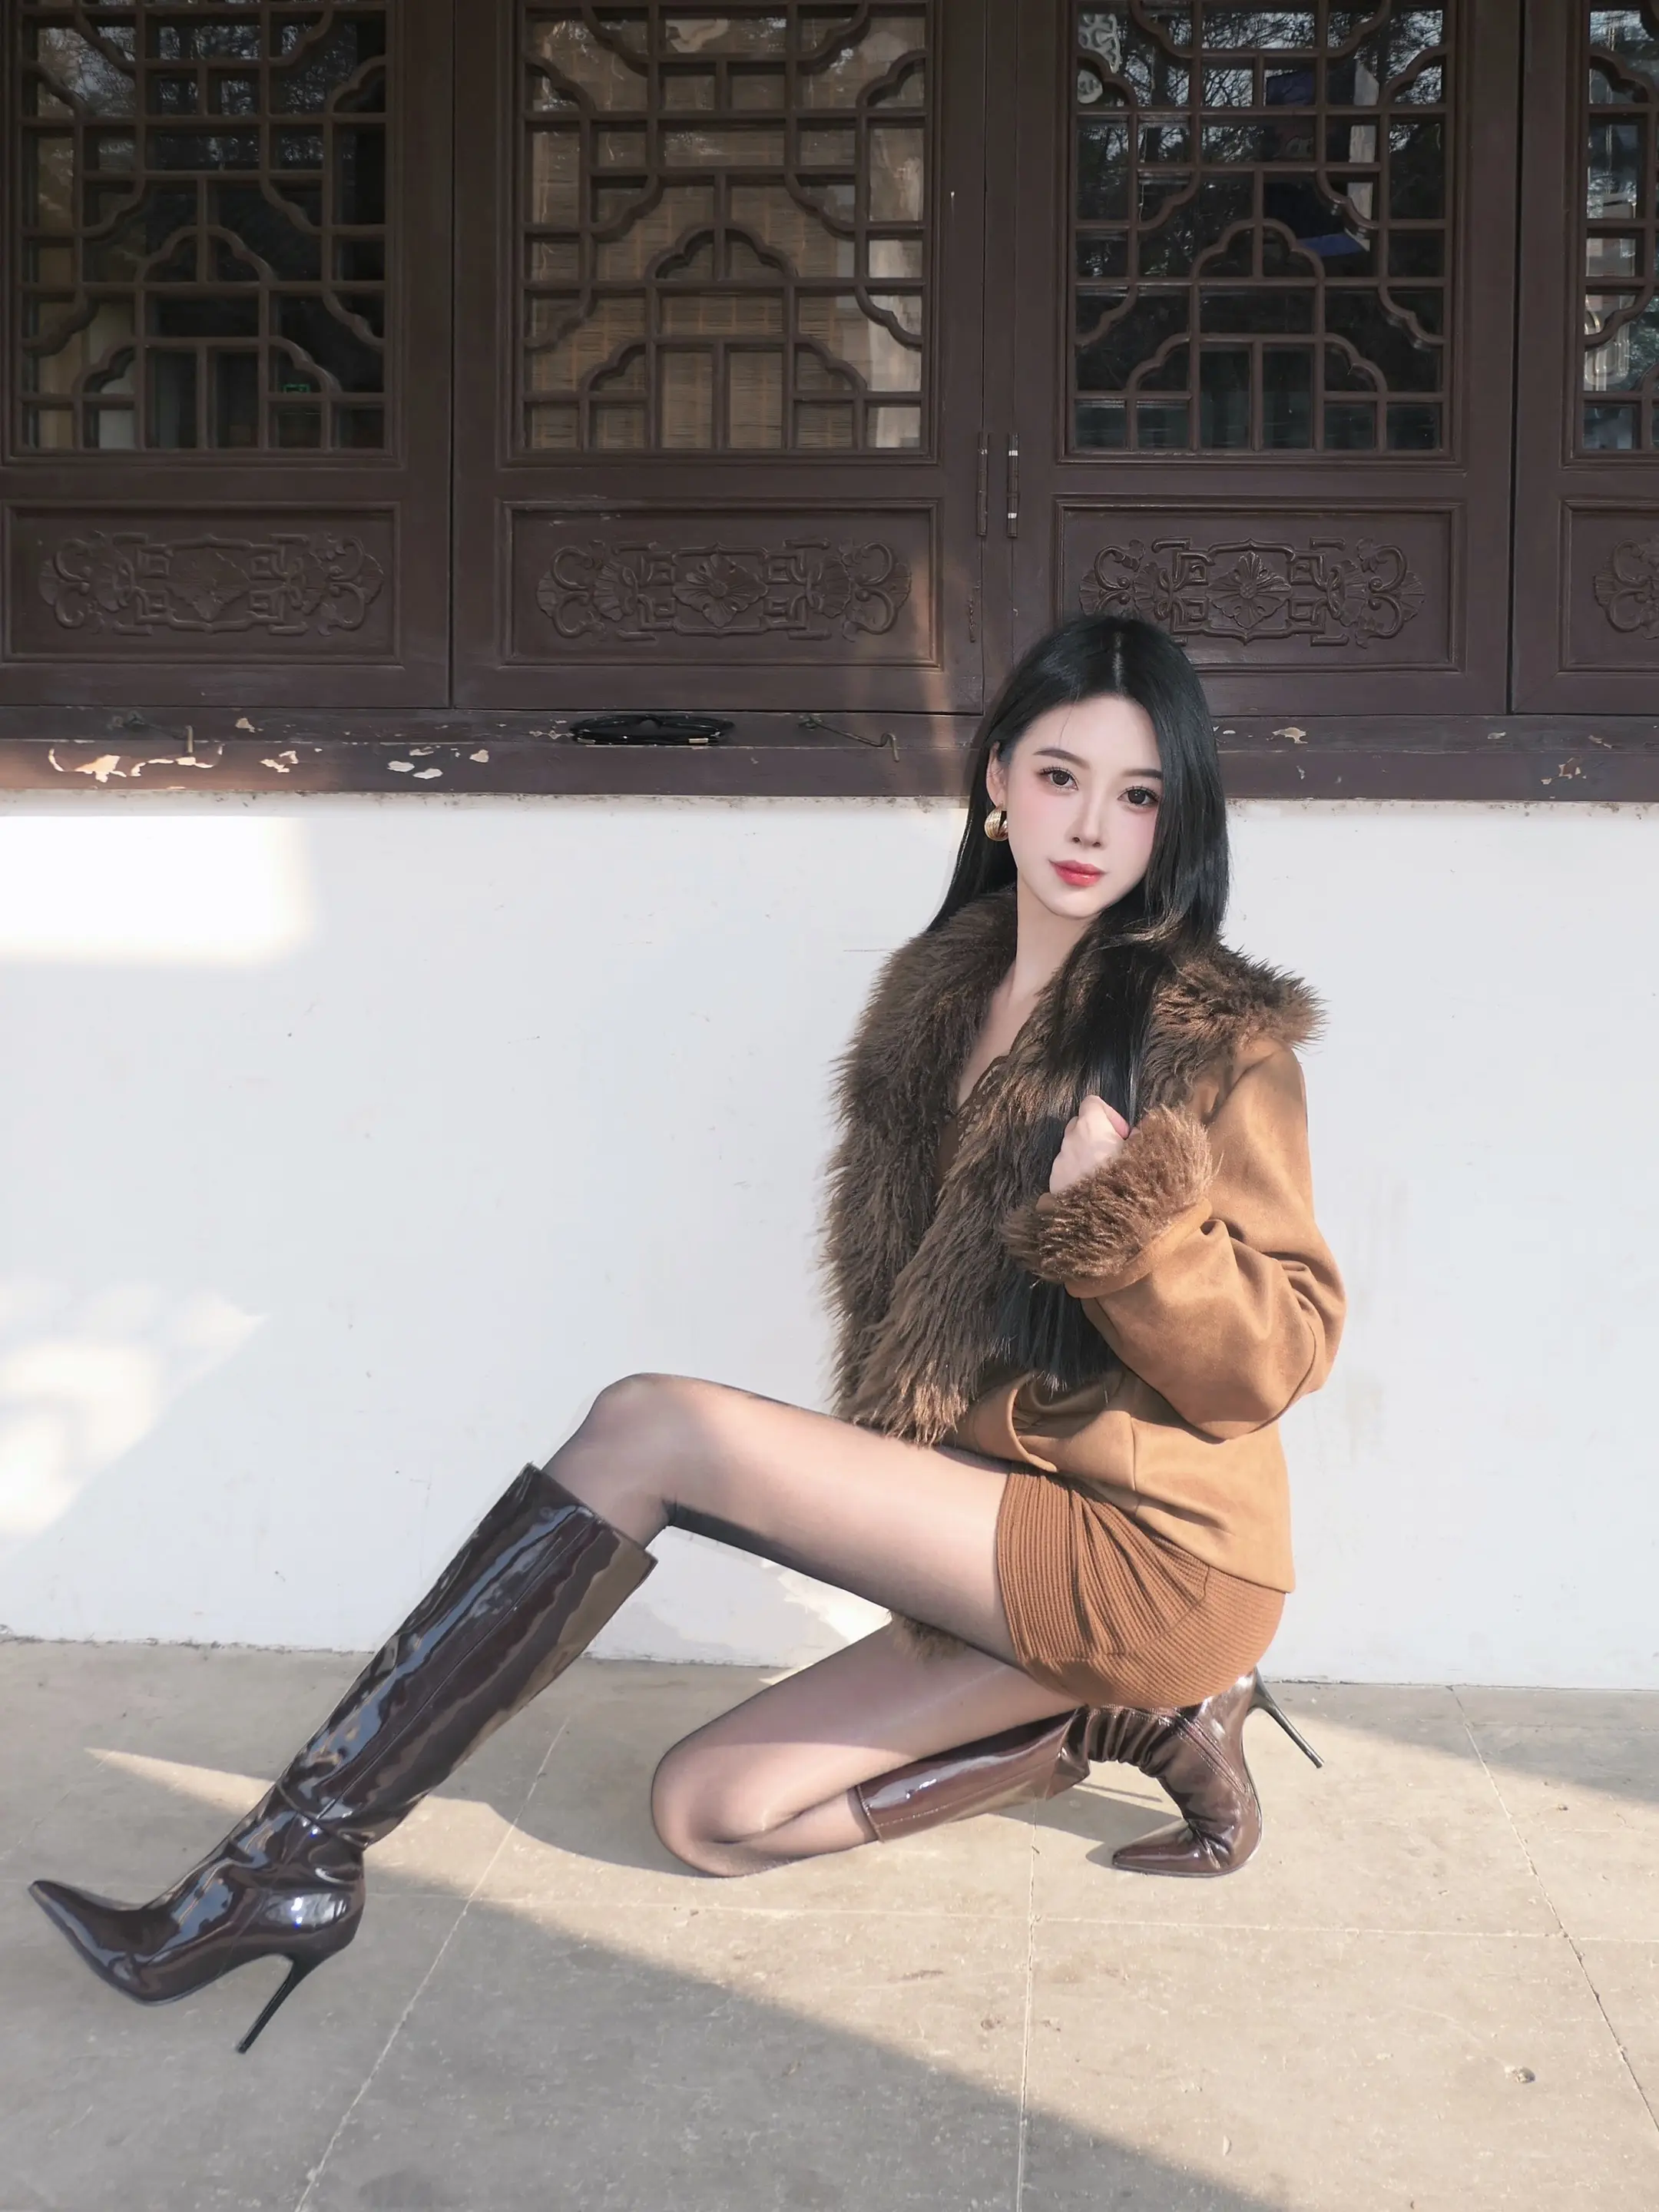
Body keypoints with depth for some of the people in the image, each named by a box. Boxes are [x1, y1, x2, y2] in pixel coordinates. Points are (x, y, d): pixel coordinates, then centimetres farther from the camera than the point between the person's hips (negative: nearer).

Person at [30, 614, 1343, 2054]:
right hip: (1016, 1541, 8)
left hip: (1151, 1555, -8)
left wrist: (1122, 1211, -26)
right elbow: (904, 1289, 19)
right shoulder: (941, 994, 11)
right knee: (711, 1812, 5)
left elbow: (1279, 1357, -12)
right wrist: (876, 1501, 10)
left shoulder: (1216, 1037, -10)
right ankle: (1130, 1722, 9)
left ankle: (295, 1859, -14)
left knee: (650, 1428, -20)